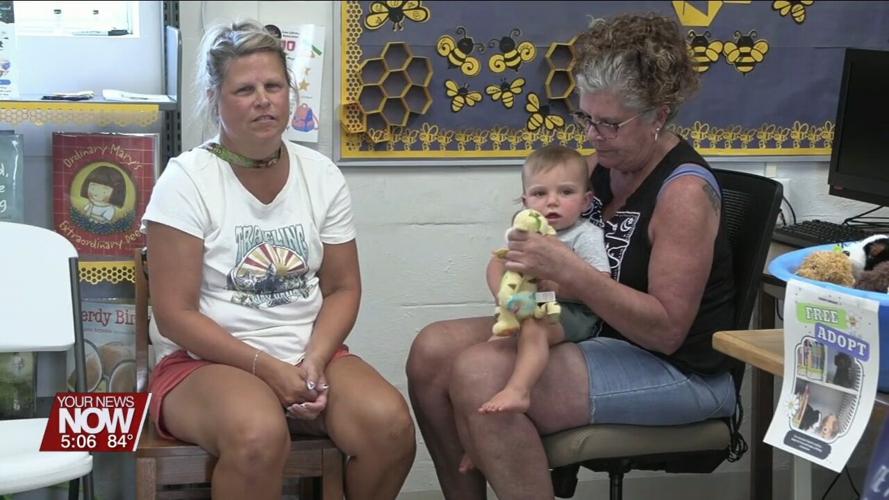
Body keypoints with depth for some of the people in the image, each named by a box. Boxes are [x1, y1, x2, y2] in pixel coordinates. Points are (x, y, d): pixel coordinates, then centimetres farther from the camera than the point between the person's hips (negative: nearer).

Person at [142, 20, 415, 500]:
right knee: (259, 434, -38)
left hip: (309, 354, 5)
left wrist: (314, 360, -11)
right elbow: (174, 315, -11)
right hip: (207, 359, -4)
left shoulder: (321, 175, 6)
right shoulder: (186, 180, -8)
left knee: (390, 424, -24)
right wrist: (267, 367, -18)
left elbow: (343, 288, 8)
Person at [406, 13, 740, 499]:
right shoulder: (597, 166, 5)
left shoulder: (685, 190, -18)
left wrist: (569, 272, -31)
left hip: (675, 369, -9)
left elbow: (666, 330, -23)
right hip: (591, 333, 9)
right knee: (432, 352, -5)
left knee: (481, 376, -26)